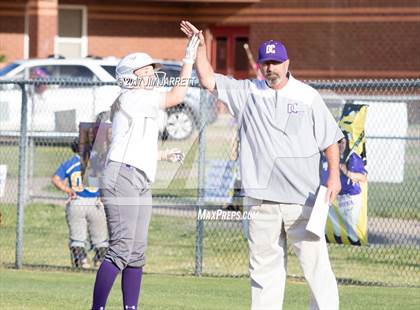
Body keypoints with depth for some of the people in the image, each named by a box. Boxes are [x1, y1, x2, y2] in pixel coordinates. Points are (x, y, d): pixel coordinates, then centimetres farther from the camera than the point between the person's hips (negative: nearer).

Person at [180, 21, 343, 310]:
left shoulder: (307, 96, 5)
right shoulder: (248, 92, 10)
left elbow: (329, 138, 5)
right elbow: (209, 80, 8)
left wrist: (334, 175, -5)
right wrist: (200, 47, -3)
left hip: (302, 197, -3)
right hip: (263, 198, 3)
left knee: (314, 259, -8)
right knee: (264, 264, 6)